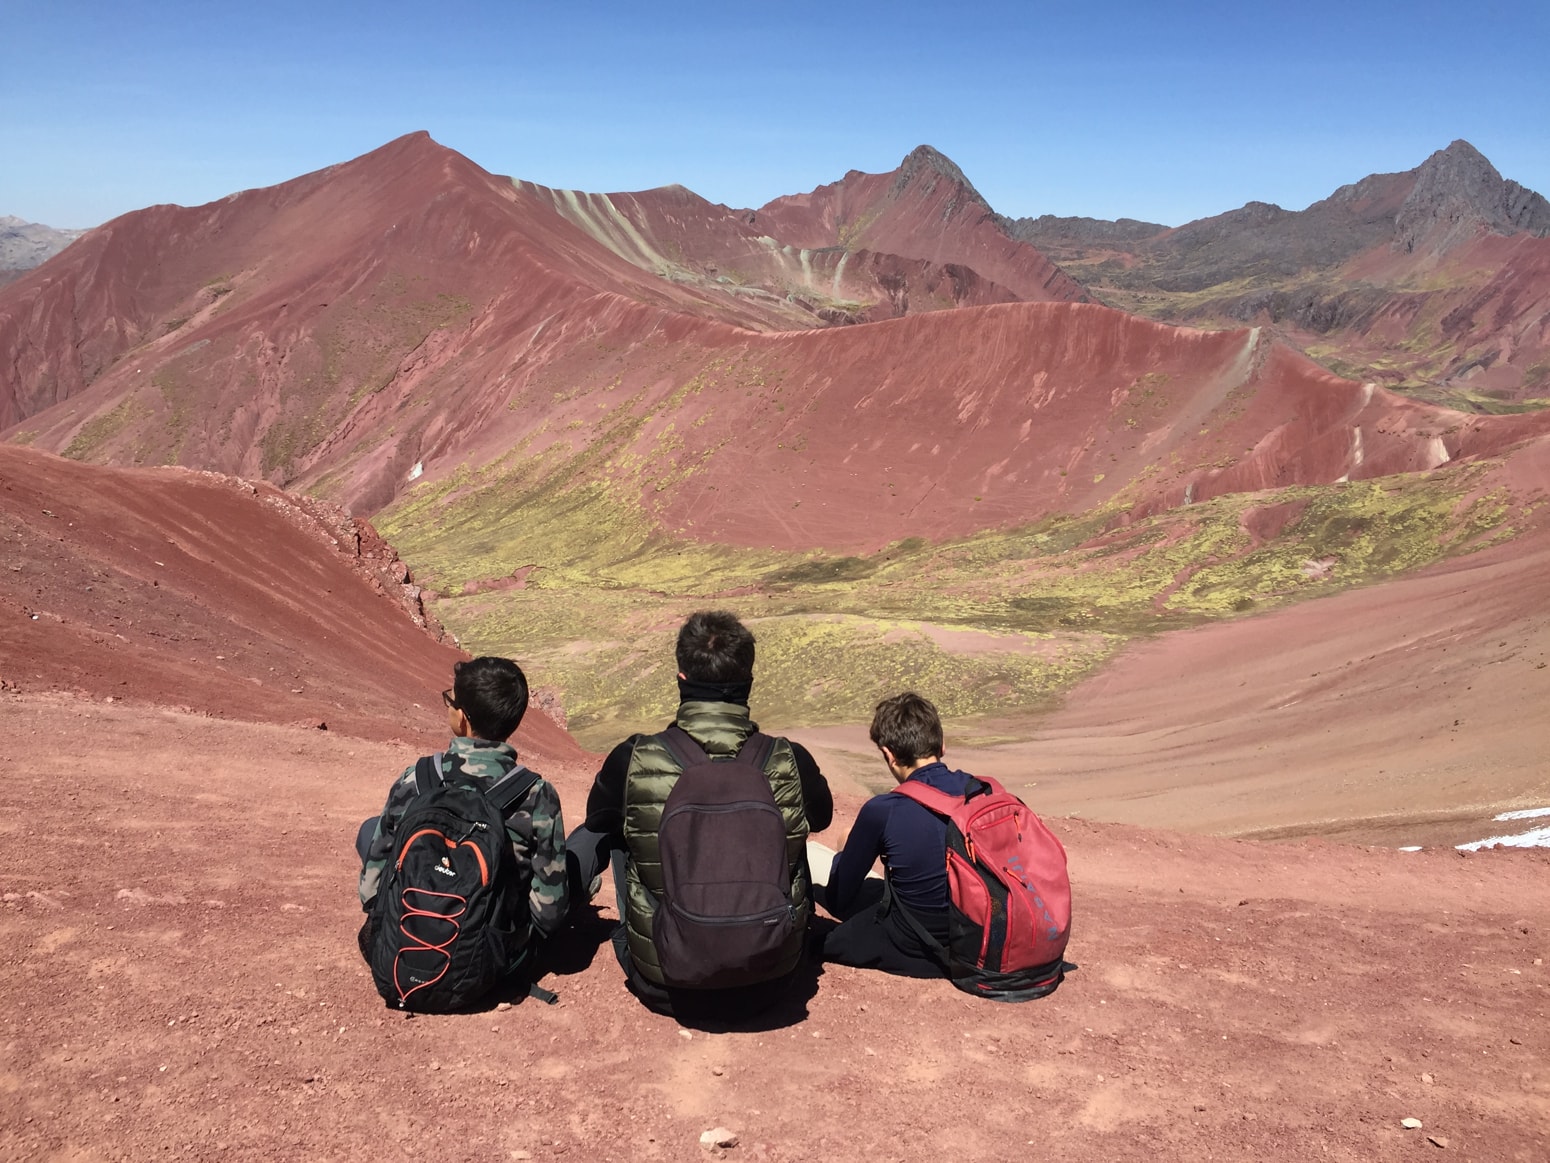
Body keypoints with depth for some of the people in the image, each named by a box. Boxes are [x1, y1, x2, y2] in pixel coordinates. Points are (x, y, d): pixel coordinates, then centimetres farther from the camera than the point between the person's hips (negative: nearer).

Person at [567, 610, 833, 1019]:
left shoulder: (632, 762, -18)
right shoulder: (791, 763, -16)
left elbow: (597, 819, 7)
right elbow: (822, 818, 9)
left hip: (662, 989, 0)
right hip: (766, 985, 1)